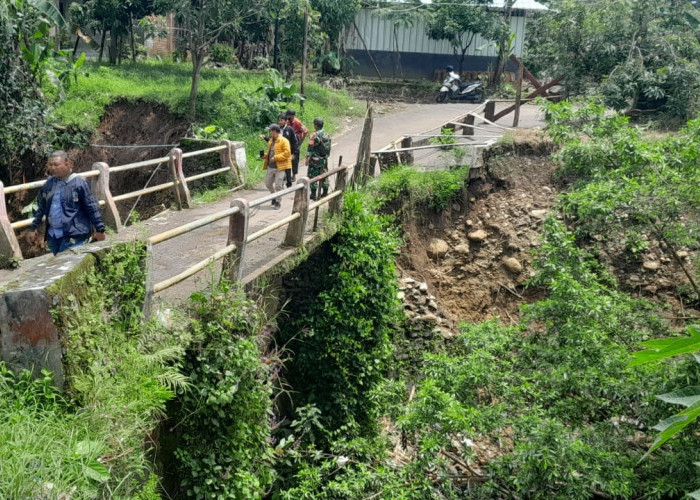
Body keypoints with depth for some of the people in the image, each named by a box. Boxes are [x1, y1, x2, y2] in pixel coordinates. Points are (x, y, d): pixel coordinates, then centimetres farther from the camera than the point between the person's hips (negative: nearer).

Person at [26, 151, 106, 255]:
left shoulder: (78, 183, -10)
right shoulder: (49, 184, 8)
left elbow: (92, 208, -9)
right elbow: (41, 208, 17)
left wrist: (100, 230, -10)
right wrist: (33, 228, 17)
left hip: (73, 235, -7)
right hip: (53, 235, 7)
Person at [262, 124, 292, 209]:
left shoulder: (284, 141, -11)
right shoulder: (270, 141, 15)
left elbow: (287, 153, -19)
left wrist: (275, 158, -21)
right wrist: (265, 155, 6)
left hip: (280, 167, -8)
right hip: (270, 167, 8)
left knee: (278, 186, -5)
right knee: (268, 183, 13)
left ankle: (278, 202, 8)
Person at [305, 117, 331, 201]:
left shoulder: (315, 135, -16)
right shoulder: (327, 135, 5)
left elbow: (310, 148, -15)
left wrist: (307, 158, -9)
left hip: (315, 159, -7)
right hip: (324, 159, 7)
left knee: (313, 176, 1)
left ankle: (313, 194, 1)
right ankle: (325, 193, 20)